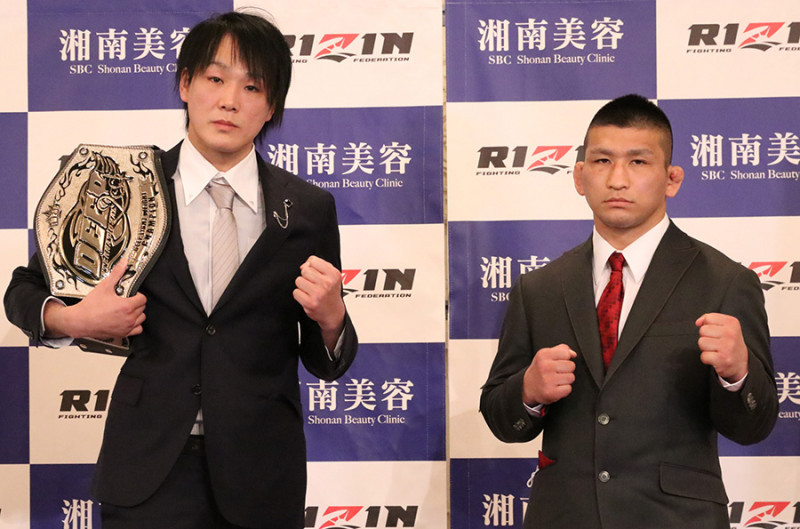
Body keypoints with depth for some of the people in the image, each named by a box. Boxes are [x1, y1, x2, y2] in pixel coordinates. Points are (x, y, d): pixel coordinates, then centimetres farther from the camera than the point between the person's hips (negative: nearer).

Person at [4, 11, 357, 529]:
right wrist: (72, 319, -10)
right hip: (148, 468, 0)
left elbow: (327, 364, 7)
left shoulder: (309, 210, 1)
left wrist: (330, 317, -15)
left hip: (260, 476, 1)